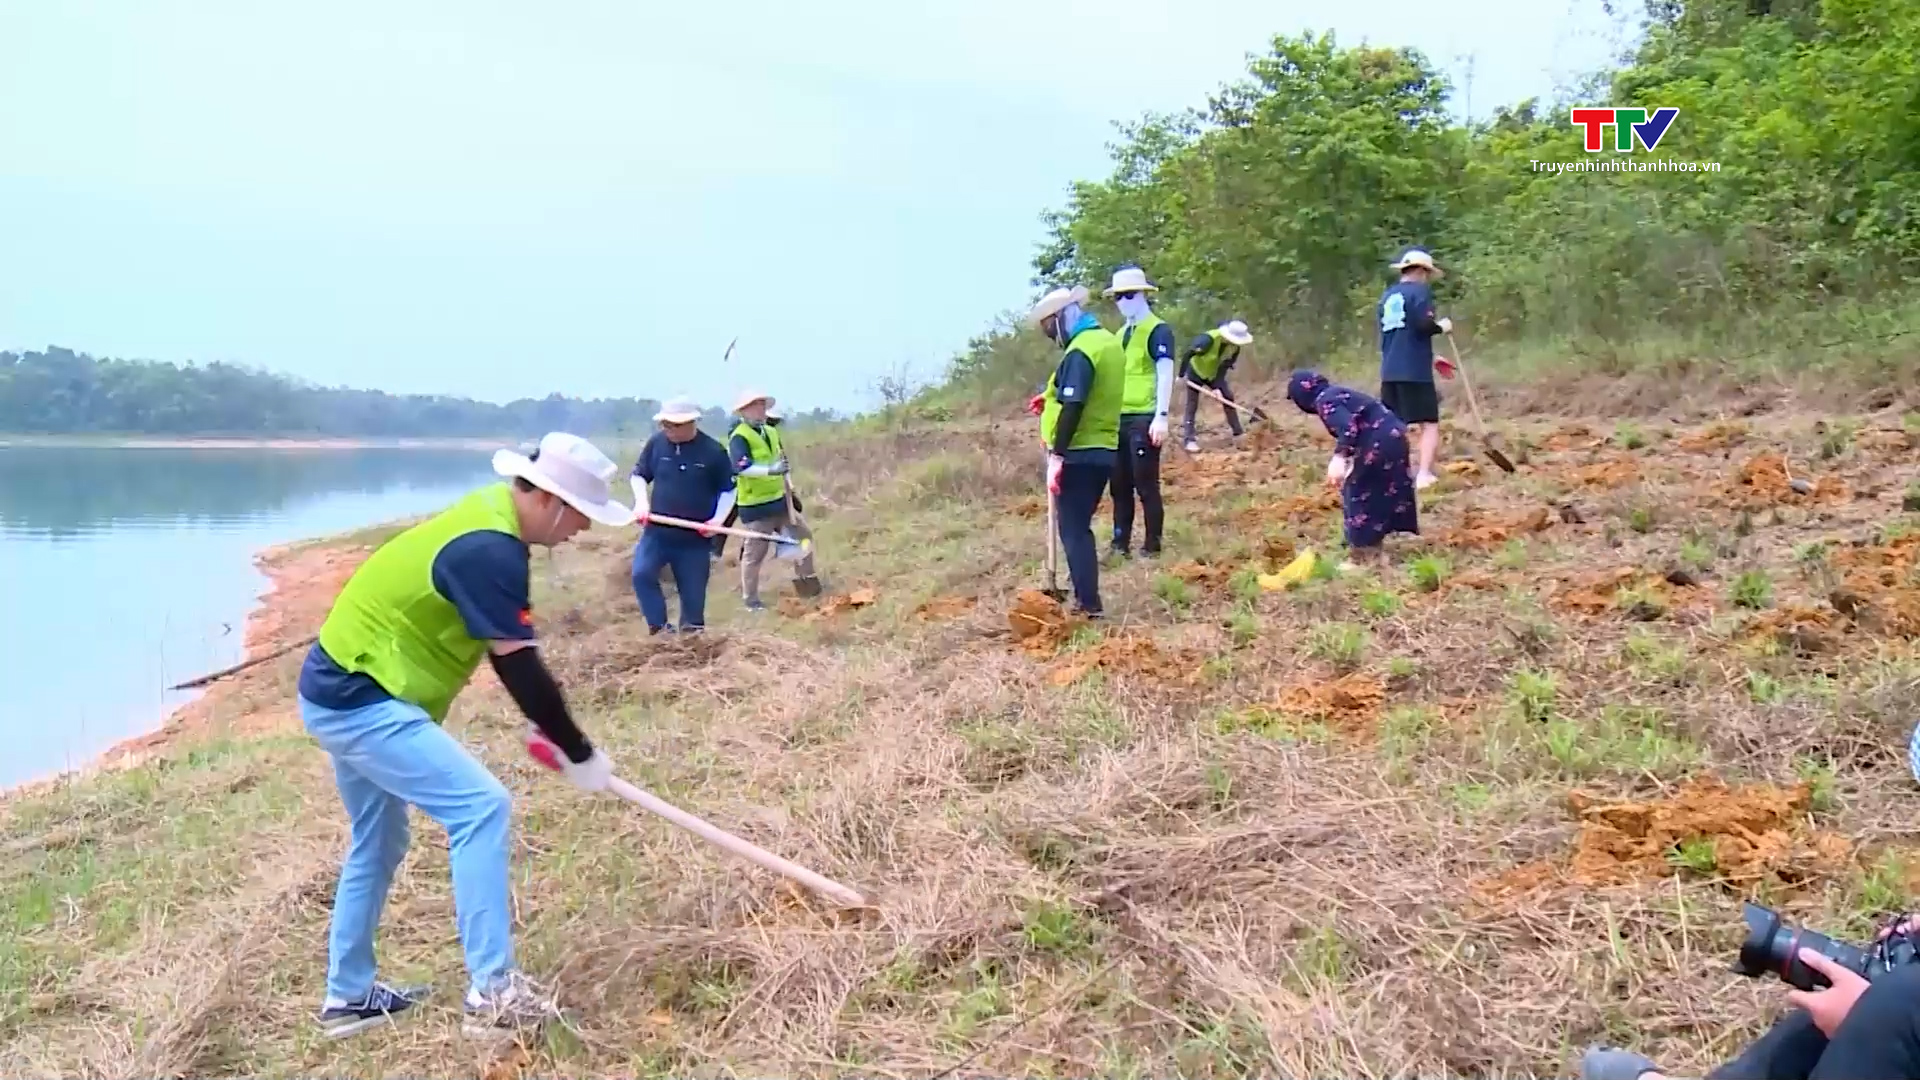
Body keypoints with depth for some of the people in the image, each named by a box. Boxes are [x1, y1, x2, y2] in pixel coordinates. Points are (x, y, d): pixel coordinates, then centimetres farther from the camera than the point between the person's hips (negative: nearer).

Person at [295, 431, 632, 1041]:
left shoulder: (488, 517, 6)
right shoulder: (490, 549, -24)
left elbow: (505, 652, 14)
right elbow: (521, 667, -22)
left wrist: (541, 727, 12)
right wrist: (580, 755, -12)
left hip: (343, 691, 11)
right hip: (360, 699, -11)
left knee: (378, 844, 21)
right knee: (480, 808, -14)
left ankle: (349, 997, 34)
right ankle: (492, 993, -10)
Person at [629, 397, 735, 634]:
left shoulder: (713, 451, -7)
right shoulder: (656, 443, -2)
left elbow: (728, 489, 4)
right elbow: (638, 475, 12)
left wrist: (718, 519, -10)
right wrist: (641, 502, -6)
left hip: (695, 536, -2)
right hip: (657, 530, 2)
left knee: (692, 590, 5)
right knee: (641, 574, -17)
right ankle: (659, 627, -4)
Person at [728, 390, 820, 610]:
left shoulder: (771, 432, 12)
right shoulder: (739, 437, -16)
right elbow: (742, 467, -32)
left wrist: (789, 488, 16)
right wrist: (770, 470, -43)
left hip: (779, 499, 8)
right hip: (755, 505, -8)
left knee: (802, 536, 15)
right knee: (754, 552, -1)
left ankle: (806, 580, 31)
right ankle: (750, 599, 11)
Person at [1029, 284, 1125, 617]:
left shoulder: (1080, 351, -17)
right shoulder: (1109, 341, 13)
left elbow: (1073, 408, -24)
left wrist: (1056, 455, -23)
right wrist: (1053, 396, 13)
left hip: (1079, 454, -9)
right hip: (1103, 451, 9)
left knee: (1073, 530, -4)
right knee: (1079, 527, 18)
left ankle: (1088, 604, -4)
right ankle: (1084, 596, 23)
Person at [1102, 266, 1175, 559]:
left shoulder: (1158, 330, -6)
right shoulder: (1120, 334, 17)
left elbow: (1165, 374, -13)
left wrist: (1161, 416, -19)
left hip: (1145, 419, -7)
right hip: (1119, 418, 7)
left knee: (1146, 485, -3)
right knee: (1120, 485, 10)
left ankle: (1152, 545, 6)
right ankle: (1120, 544, 18)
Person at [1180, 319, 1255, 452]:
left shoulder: (1235, 348, -18)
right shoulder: (1209, 339, -37)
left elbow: (1224, 368, -14)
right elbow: (1188, 353, -29)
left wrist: (1218, 387, -23)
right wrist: (1182, 375, -22)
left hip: (1214, 374, 6)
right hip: (1196, 371, -5)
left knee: (1228, 398, -1)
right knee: (1192, 405, -7)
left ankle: (1238, 433, 7)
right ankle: (1189, 440, -7)